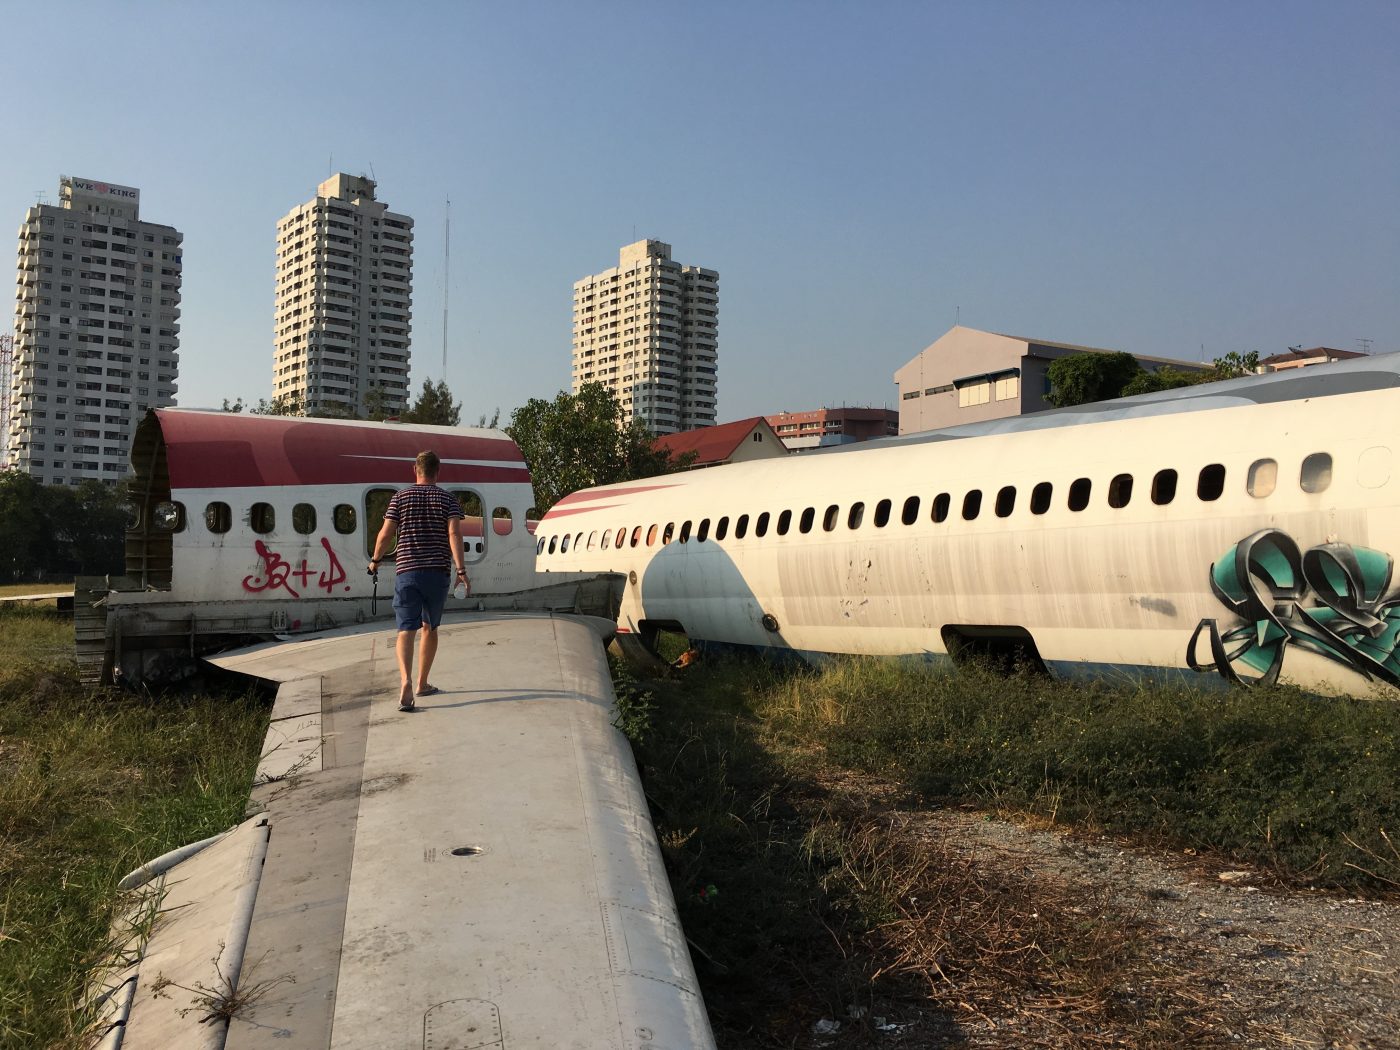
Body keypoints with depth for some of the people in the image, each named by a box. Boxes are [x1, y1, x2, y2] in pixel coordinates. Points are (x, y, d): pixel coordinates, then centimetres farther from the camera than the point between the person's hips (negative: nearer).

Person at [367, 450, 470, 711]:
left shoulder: (401, 497, 6)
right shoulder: (447, 500, 5)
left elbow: (385, 534, 2)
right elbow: (454, 533, -10)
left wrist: (375, 560, 19)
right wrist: (461, 569, -15)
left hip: (406, 571, -1)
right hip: (438, 572, 1)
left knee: (406, 630, -4)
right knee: (430, 627, 17)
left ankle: (406, 680, -27)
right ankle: (422, 684, 25)